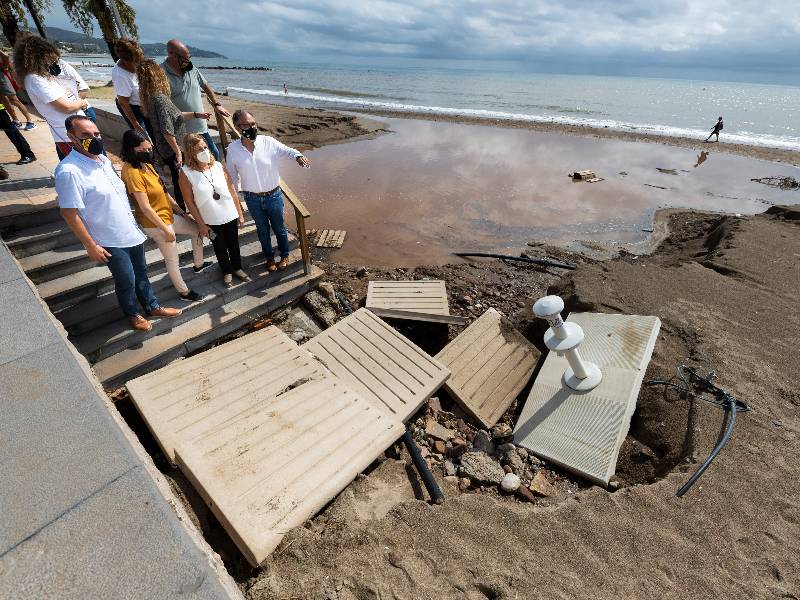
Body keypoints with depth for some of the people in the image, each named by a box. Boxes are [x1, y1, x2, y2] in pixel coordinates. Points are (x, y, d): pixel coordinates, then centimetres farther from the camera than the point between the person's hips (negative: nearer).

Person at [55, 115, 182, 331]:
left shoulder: (103, 159, 2)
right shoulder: (69, 171, -22)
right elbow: (69, 213, -19)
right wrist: (91, 245, -17)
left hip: (132, 232, 7)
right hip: (110, 241, -7)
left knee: (141, 272, 20)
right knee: (127, 281, 9)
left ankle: (152, 306, 38)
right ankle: (131, 314, 34)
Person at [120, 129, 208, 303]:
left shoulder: (145, 164, 2)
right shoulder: (132, 172, -25)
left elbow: (163, 191, 10)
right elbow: (145, 207, -25)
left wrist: (181, 211, 12)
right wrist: (166, 230, -20)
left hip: (169, 216, 9)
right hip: (155, 224, -9)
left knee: (197, 230, 23)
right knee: (173, 260, 6)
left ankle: (199, 264, 42)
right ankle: (183, 291, 27)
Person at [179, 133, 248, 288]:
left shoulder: (218, 166, -7)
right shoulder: (186, 172, -14)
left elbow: (232, 190, -1)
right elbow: (189, 201, -9)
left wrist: (240, 214, 1)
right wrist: (201, 224, -7)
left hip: (230, 216, 2)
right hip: (211, 221, -2)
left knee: (234, 244, 19)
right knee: (220, 248, 17)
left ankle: (237, 268, 43)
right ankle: (227, 272, 40)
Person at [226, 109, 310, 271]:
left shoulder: (268, 142, -14)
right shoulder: (232, 149, -10)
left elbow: (287, 150, -5)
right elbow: (232, 176, 0)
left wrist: (298, 155, -29)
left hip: (273, 195, -1)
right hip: (252, 199, 1)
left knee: (279, 228, 16)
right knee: (262, 229, 19)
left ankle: (285, 255, 39)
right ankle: (269, 257, 40)